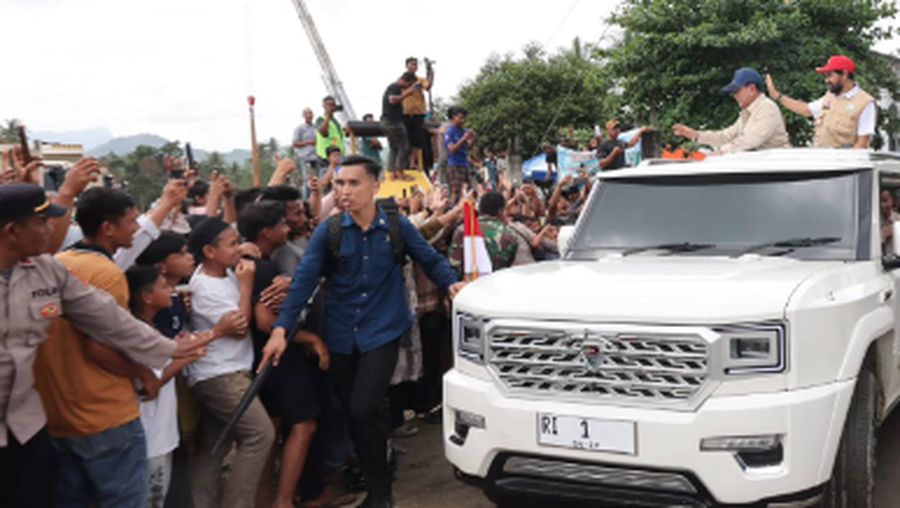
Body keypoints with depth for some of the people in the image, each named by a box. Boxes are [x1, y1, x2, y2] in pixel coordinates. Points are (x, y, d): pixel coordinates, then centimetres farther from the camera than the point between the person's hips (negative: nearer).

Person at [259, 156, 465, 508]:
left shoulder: (397, 227, -4)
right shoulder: (328, 231, -3)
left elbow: (430, 260, 6)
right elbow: (304, 279, -11)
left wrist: (451, 283, -14)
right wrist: (281, 328, -20)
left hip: (382, 331, -3)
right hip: (341, 335, 3)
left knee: (364, 409, -14)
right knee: (353, 413, 13)